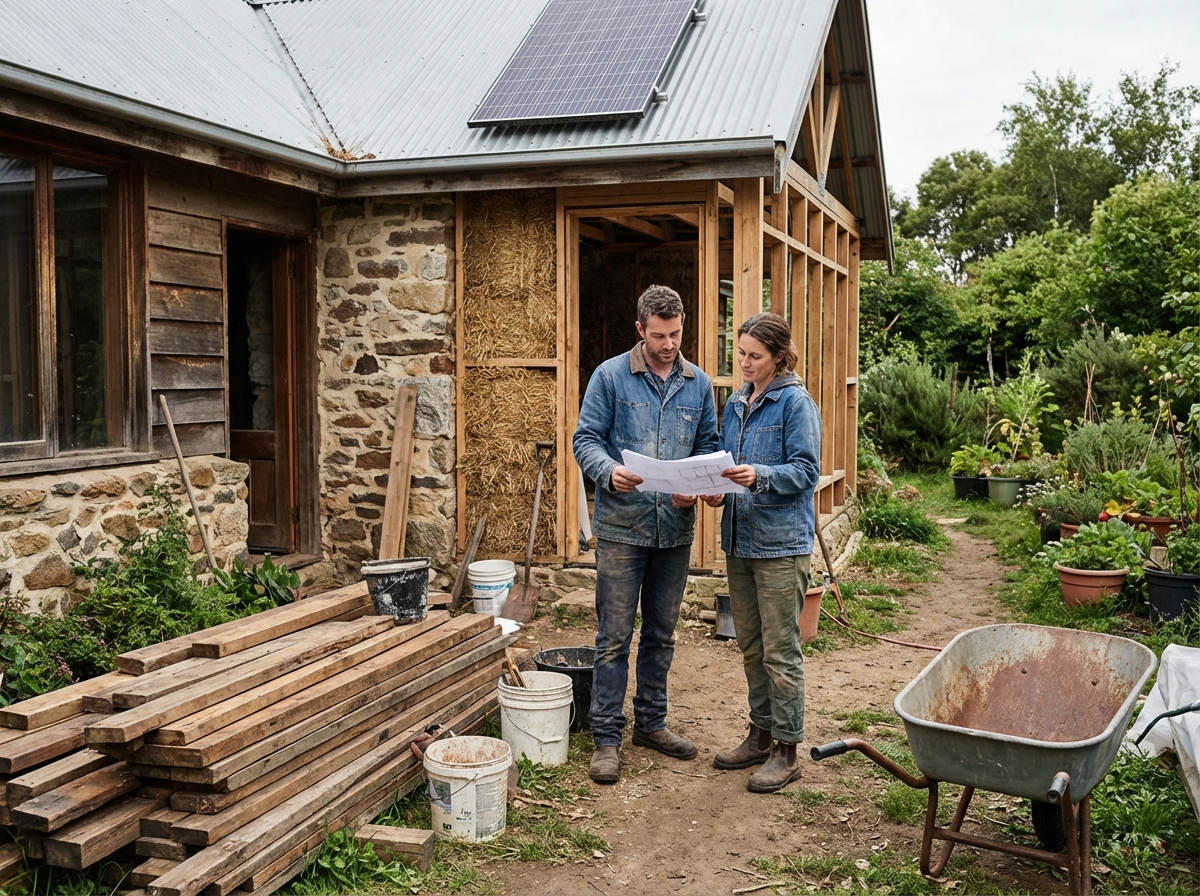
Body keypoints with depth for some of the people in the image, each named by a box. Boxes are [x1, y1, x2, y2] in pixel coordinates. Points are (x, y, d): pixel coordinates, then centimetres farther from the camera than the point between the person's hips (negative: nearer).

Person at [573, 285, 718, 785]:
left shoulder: (698, 384, 7)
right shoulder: (610, 376, -3)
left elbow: (709, 446, 10)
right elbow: (586, 438, -5)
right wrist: (609, 471, -25)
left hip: (676, 528, 4)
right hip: (622, 525, -4)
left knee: (661, 634, 15)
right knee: (614, 637, 0)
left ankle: (651, 722, 30)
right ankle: (606, 737, 9)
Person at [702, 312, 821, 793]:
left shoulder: (795, 402, -9)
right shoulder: (736, 403, 13)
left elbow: (805, 470, -13)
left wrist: (760, 476, -28)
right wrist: (717, 488, -1)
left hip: (781, 542, -7)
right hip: (740, 538, 8)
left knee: (780, 651, -1)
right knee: (750, 647, 16)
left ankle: (786, 750, 11)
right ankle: (761, 734, 29)